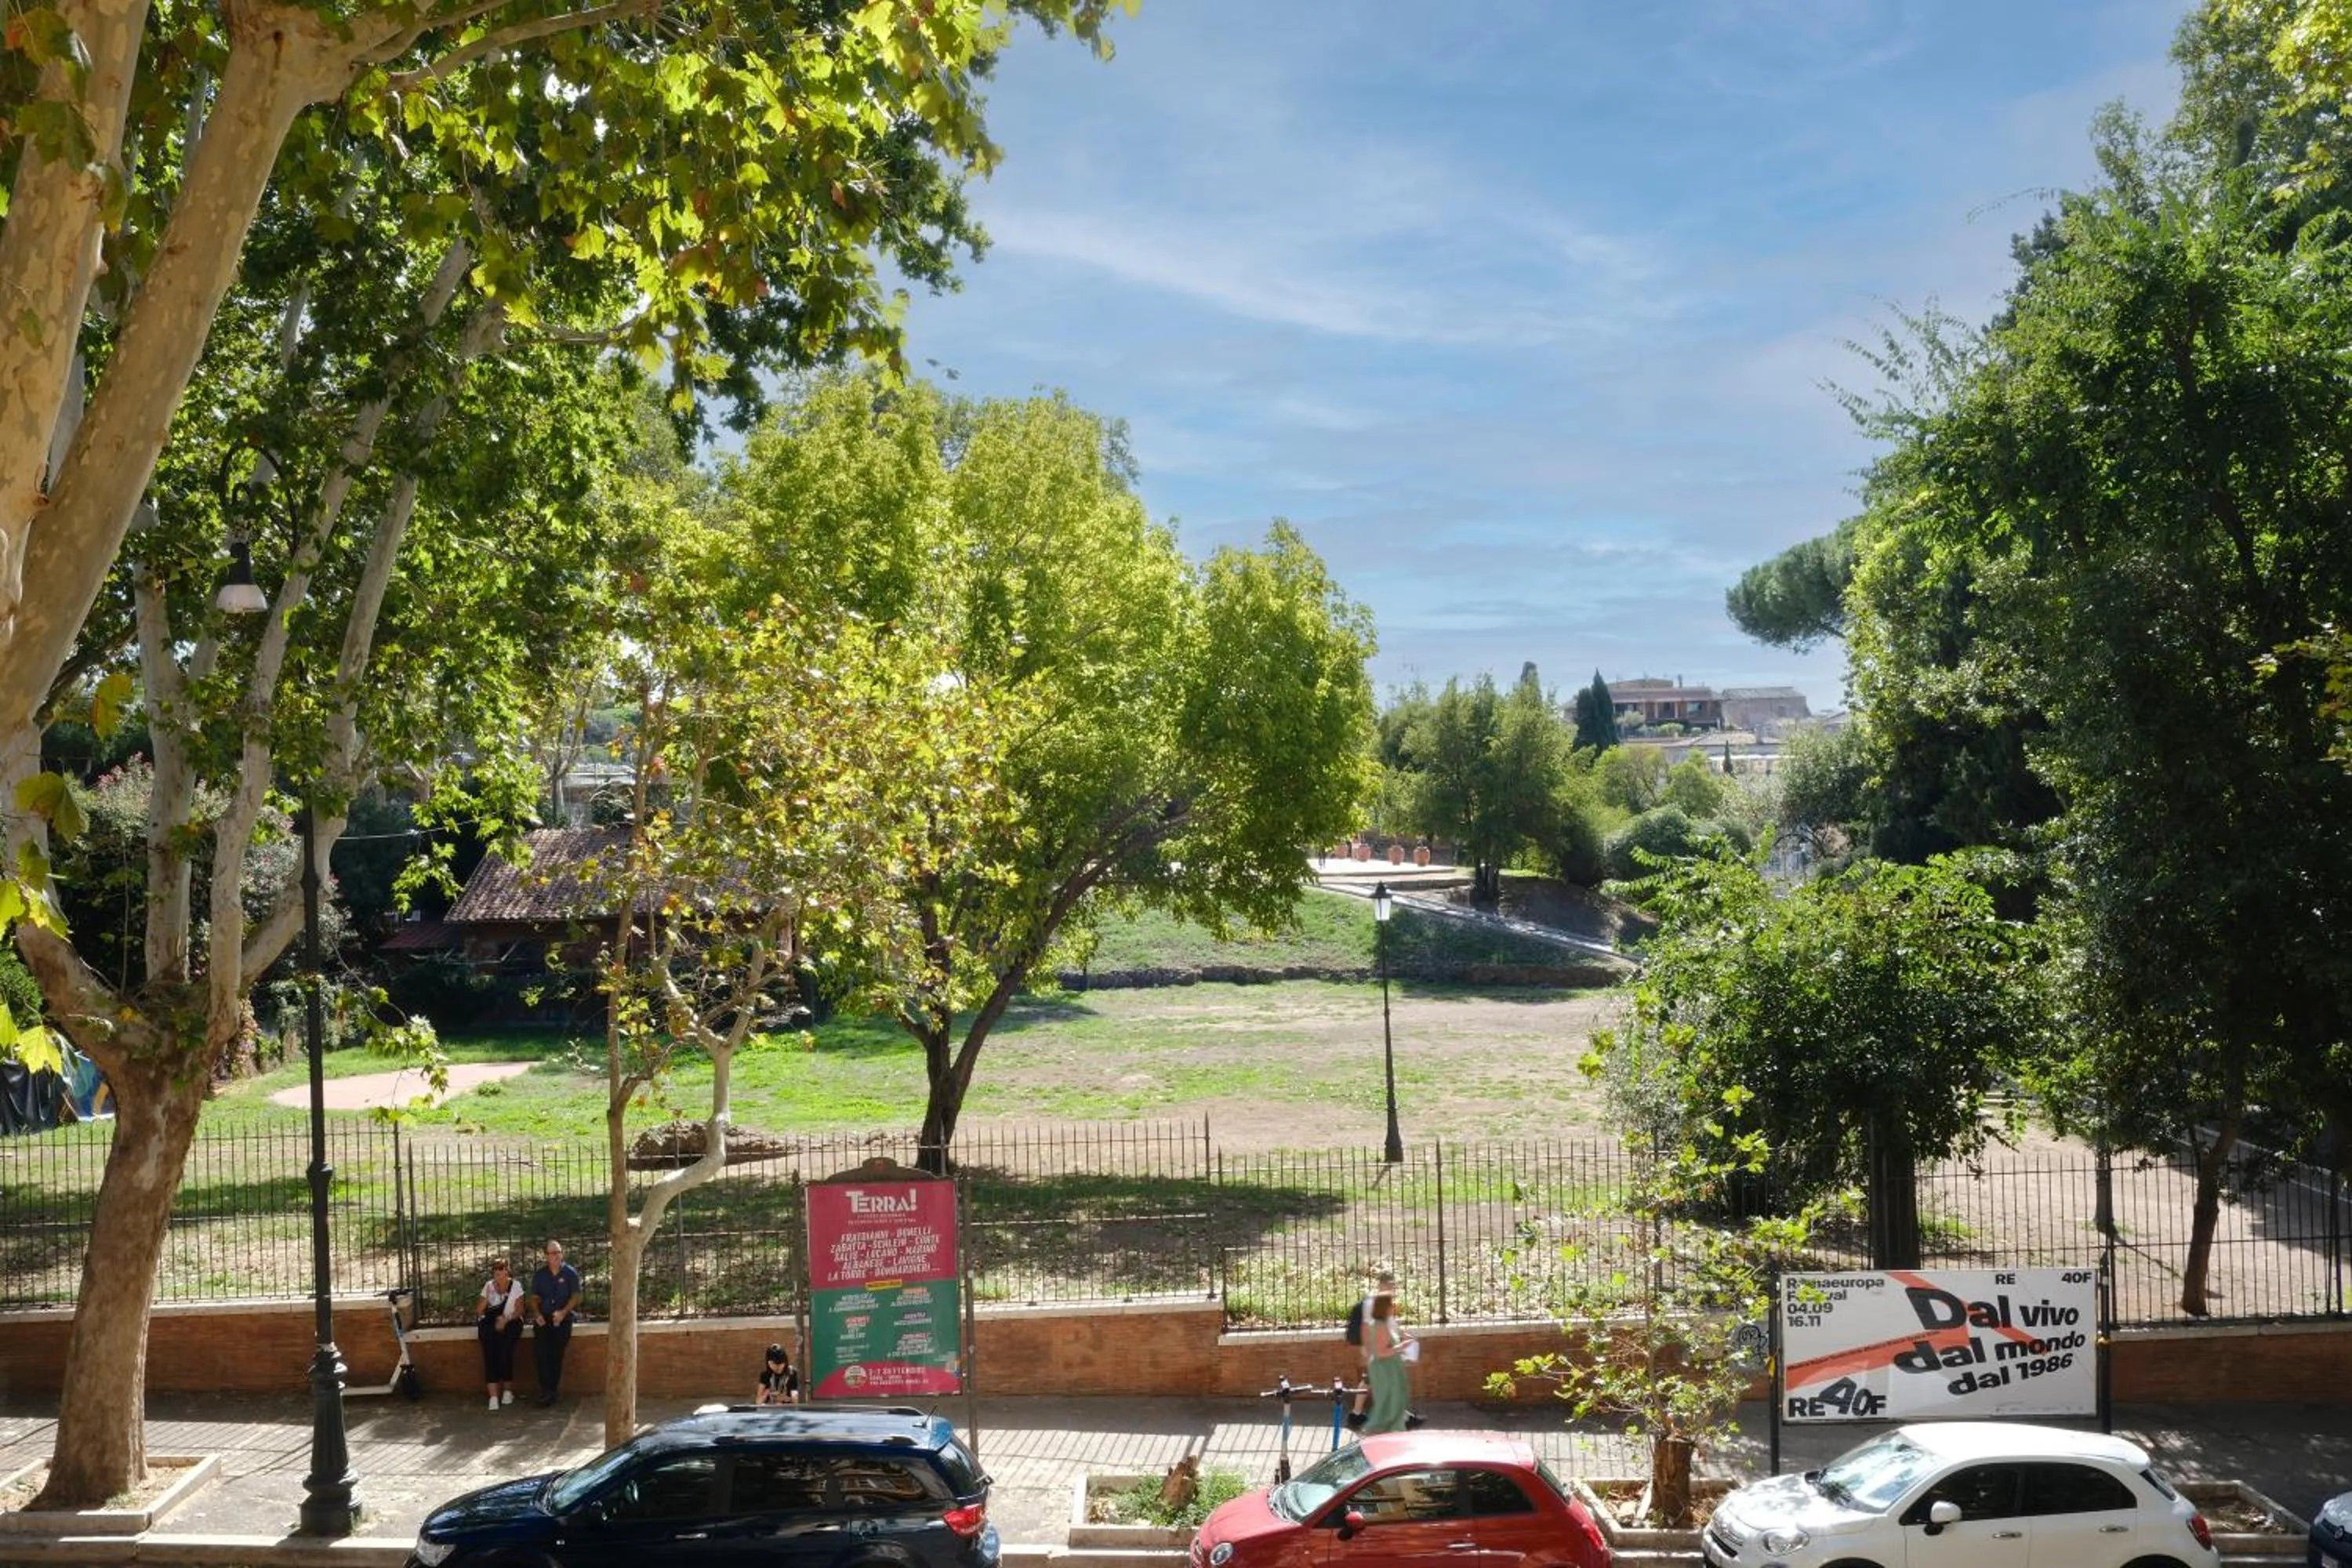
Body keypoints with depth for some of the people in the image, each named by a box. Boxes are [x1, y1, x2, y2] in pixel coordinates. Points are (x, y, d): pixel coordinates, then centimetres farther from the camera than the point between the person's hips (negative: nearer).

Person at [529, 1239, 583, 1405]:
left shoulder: (570, 1273, 0)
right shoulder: (539, 1274, 8)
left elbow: (575, 1297, -1)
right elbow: (534, 1297, 14)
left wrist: (563, 1312, -16)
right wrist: (537, 1314, -4)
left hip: (562, 1318, -2)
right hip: (544, 1318, 2)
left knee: (556, 1355, -7)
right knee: (540, 1352, -17)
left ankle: (552, 1391, 2)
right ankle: (546, 1390, -12)